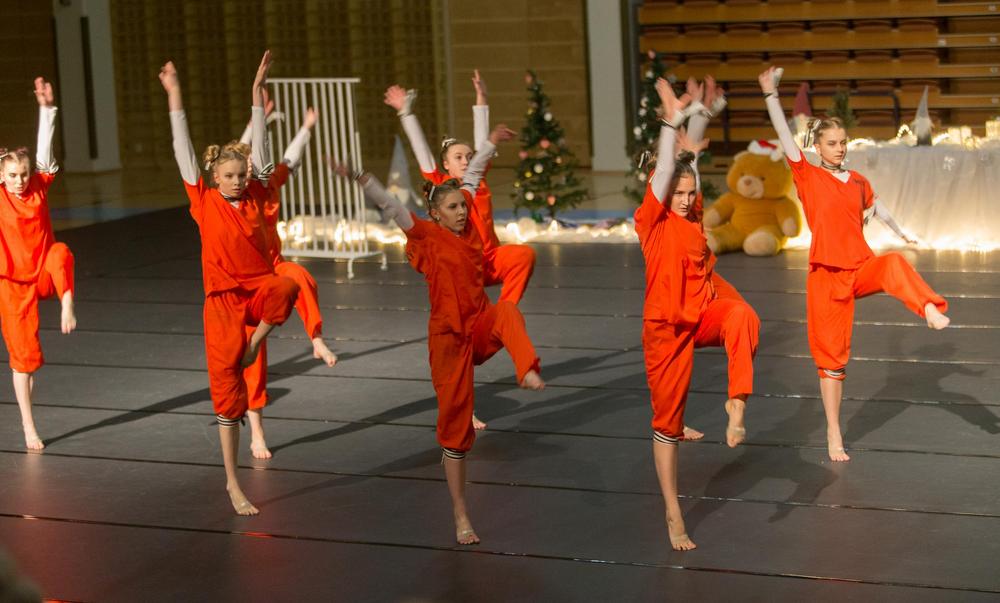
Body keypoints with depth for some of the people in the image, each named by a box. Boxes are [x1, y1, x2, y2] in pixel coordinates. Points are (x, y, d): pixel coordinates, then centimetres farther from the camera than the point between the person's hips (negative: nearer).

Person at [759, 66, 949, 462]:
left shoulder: (858, 181, 9)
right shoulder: (807, 176, -3)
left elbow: (876, 209, 26)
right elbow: (785, 136, -12)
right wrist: (771, 95, -19)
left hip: (862, 268, 3)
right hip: (827, 275, -3)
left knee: (895, 264, -33)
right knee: (831, 355, 2)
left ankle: (931, 310, -57)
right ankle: (834, 434, 11)